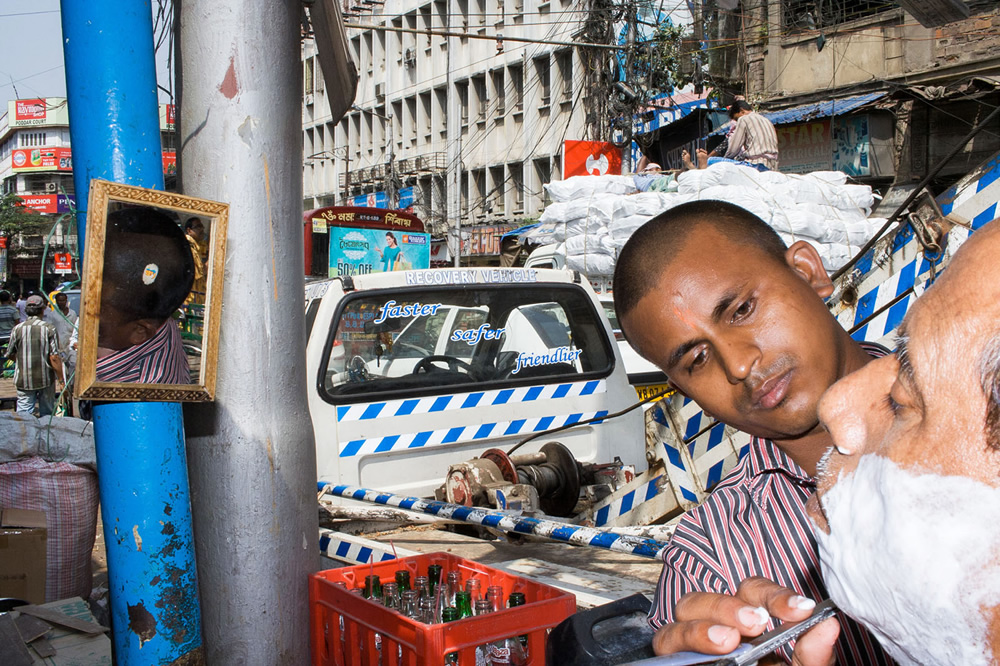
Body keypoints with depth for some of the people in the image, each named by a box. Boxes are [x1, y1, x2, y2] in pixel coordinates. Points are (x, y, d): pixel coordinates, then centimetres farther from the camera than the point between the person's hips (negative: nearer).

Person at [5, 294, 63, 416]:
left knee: (23, 413, 2)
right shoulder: (49, 329, -9)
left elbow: (10, 355, 7)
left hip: (24, 380, 1)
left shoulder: (17, 329, -4)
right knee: (47, 413, 13)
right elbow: (54, 357, -12)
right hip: (46, 379, 0)